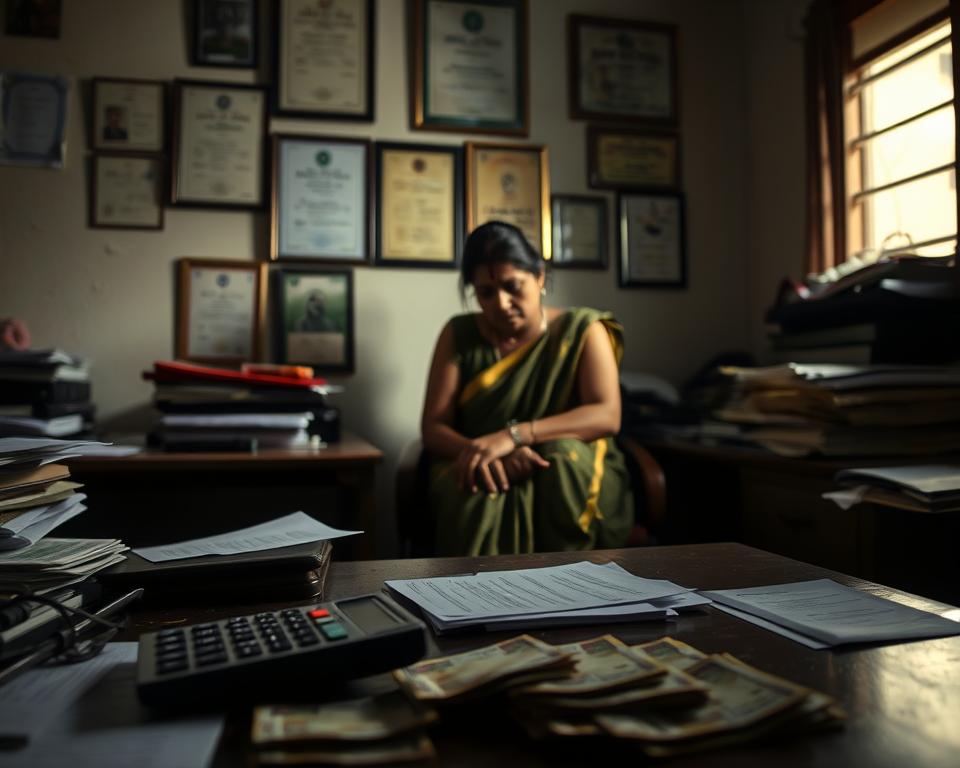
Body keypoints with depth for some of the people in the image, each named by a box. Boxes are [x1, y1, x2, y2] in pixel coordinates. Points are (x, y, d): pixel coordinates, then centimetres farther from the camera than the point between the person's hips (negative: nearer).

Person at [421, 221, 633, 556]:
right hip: (482, 473, 1)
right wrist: (487, 454, -24)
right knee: (482, 492, -35)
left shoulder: (582, 330, 1)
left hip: (572, 481, 0)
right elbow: (433, 428, -1)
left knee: (564, 455, -34)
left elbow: (607, 416, -14)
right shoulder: (458, 336, 6)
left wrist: (513, 435, -27)